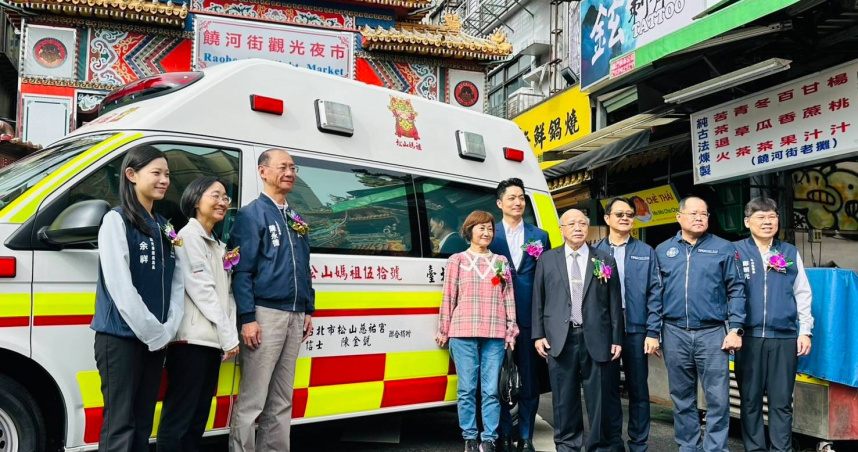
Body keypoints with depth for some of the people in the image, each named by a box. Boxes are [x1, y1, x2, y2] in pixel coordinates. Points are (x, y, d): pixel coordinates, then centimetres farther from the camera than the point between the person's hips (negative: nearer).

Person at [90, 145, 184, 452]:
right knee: (120, 426, -3)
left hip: (155, 339, 7)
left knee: (143, 423, 13)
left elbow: (177, 283, 7)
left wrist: (167, 330, -5)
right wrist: (155, 333, -14)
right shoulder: (116, 220, -9)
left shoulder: (164, 227, 12)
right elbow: (121, 289, -17)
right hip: (121, 338, -7)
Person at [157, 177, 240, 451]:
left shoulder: (218, 245, 21)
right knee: (179, 417, -7)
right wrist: (229, 337, -13)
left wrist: (229, 334, 3)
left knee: (199, 416, 11)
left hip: (212, 340, 9)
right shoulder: (189, 237, -5)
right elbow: (202, 290, -12)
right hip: (192, 338, -8)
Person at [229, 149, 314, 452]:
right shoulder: (252, 214, -4)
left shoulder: (295, 219, 17)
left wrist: (308, 310, 16)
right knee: (252, 400, -4)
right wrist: (247, 318, -18)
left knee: (282, 399, 13)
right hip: (265, 313, -7)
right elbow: (241, 270, -11)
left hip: (294, 315, 7)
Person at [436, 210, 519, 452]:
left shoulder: (501, 261, 13)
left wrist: (511, 330, 5)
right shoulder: (457, 260, 8)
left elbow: (509, 298, 11)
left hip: (495, 335, 1)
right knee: (467, 388, 2)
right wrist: (443, 331, 7)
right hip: (463, 333, -1)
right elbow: (449, 297, 7)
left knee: (491, 389, 2)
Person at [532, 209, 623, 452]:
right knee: (564, 398, 7)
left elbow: (615, 303, 6)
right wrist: (538, 334, 1)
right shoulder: (547, 260, 8)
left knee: (598, 399, 5)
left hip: (596, 339, 0)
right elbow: (538, 300, 7)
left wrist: (617, 339, 2)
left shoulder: (605, 260, 8)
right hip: (560, 338, 0)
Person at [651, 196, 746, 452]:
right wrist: (652, 332, 3)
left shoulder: (723, 248, 4)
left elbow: (736, 290, 2)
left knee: (717, 399, -1)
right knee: (682, 399, 11)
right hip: (675, 334, 2)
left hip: (712, 333, -2)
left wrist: (735, 328, -6)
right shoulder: (663, 250, 8)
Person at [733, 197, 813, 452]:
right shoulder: (735, 251, 1)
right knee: (750, 400, 6)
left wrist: (805, 331, 7)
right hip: (749, 336, -2)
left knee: (781, 401, 6)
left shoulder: (791, 253, 10)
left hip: (784, 337, 2)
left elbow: (803, 294, 12)